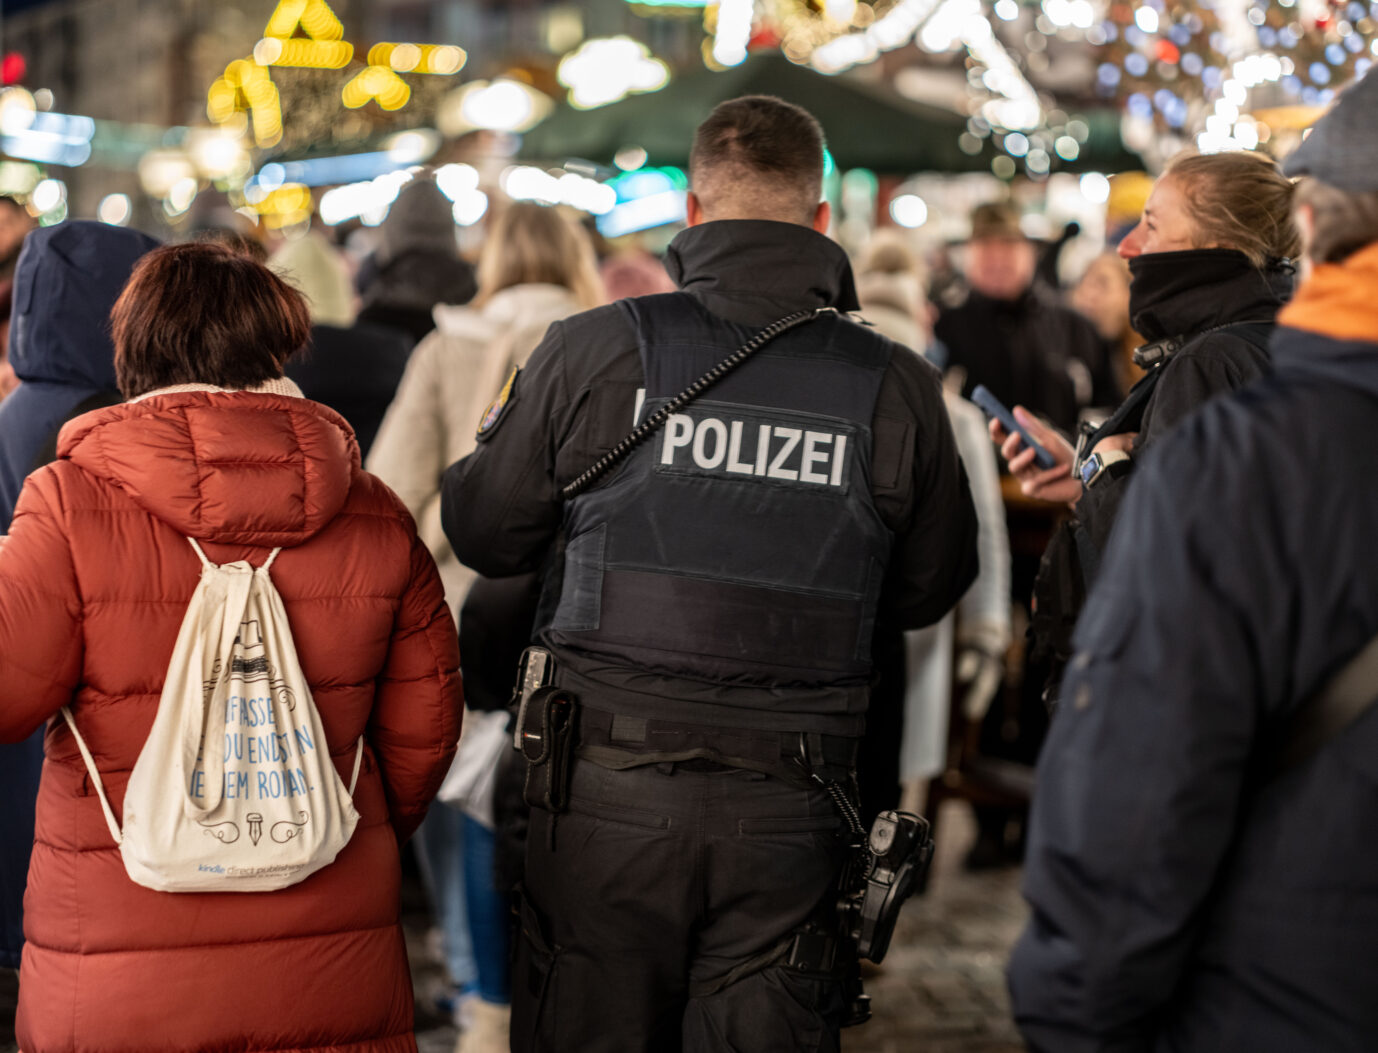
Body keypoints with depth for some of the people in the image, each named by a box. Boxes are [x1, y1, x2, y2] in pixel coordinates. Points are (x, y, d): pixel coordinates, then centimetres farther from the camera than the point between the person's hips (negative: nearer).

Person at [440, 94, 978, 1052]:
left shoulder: (594, 349, -7)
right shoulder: (897, 387, -3)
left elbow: (483, 533, 4)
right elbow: (930, 591, 9)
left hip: (604, 792, -1)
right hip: (786, 814, 1)